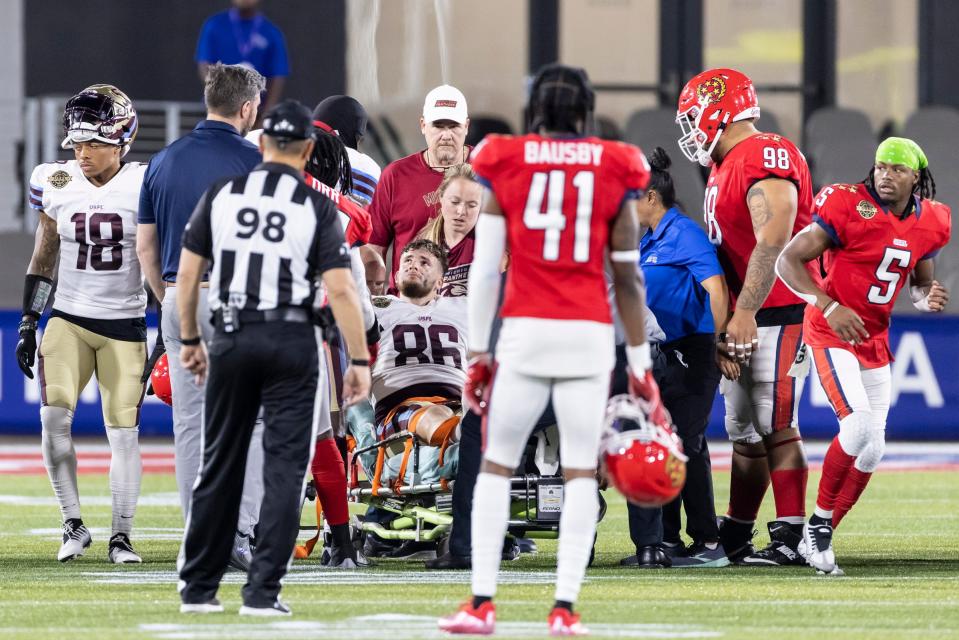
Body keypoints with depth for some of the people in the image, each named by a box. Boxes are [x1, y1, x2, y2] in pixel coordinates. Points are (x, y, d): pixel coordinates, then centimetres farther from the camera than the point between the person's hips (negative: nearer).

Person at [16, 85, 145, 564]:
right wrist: (27, 325, 7)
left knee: (124, 430, -3)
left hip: (125, 325, -2)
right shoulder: (57, 185, 1)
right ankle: (73, 524, -2)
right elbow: (43, 259, 10)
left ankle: (121, 536, 8)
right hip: (69, 320, 2)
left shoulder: (145, 186, -6)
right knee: (54, 417, -15)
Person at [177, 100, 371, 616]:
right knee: (284, 466, 2)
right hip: (291, 340, -3)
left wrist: (190, 340, 16)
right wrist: (359, 361, -5)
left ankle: (198, 588, 15)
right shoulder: (316, 206, -4)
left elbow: (188, 272, 4)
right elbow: (340, 288, -10)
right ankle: (262, 591, -4)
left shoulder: (222, 194, 2)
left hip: (232, 339, 3)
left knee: (220, 464, 11)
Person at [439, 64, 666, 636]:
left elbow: (485, 269, 0)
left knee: (497, 465, 9)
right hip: (589, 333, 0)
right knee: (581, 471, 5)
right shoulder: (614, 172, 3)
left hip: (524, 332, 0)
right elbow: (628, 278, 4)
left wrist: (479, 353, 6)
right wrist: (641, 365, 10)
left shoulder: (504, 166, 2)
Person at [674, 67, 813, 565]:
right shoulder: (724, 168, 18)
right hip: (742, 317, 10)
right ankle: (734, 538, 19)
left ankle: (790, 538, -9)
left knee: (775, 426, -10)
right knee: (743, 430, 13)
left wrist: (745, 313, -25)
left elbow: (772, 246, -23)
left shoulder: (766, 159, -15)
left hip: (775, 313, -10)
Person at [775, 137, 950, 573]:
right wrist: (830, 306, -29)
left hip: (875, 340, 7)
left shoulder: (929, 223, 1)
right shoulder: (848, 207, -17)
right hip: (832, 334, -7)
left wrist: (929, 298, -7)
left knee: (872, 448, 3)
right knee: (858, 424, -23)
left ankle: (820, 537, 16)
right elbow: (788, 260, -17)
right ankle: (819, 523, -6)